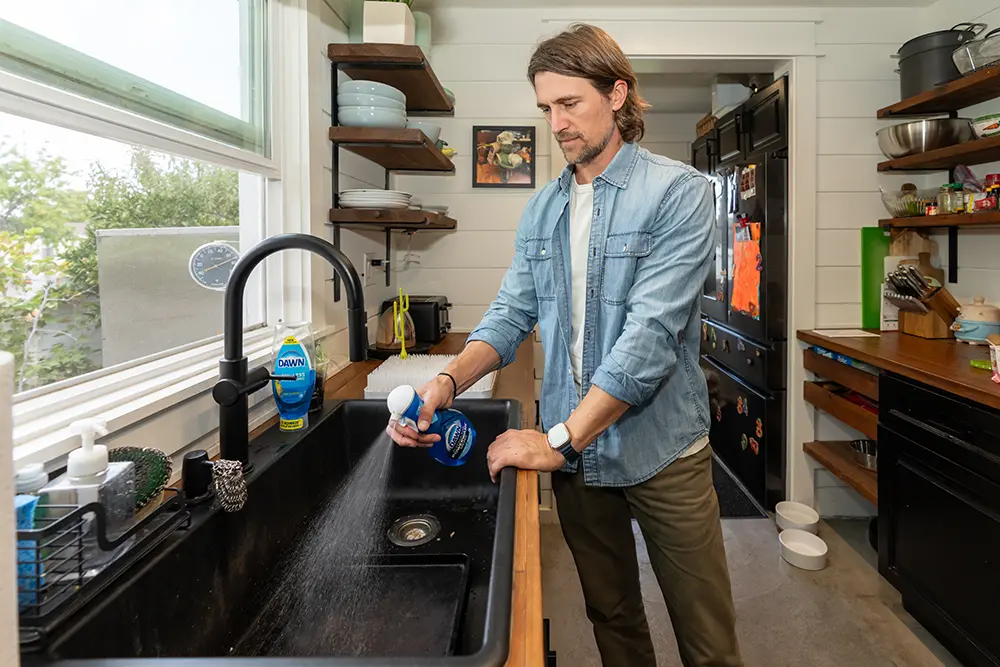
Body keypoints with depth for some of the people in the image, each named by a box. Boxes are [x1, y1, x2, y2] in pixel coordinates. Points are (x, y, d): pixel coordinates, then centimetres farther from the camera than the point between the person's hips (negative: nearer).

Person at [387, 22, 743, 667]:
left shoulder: (680, 194, -13)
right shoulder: (542, 210, 6)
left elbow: (650, 334, -22)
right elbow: (512, 315, 2)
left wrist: (560, 439, -25)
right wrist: (449, 381, -17)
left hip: (660, 450, -4)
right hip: (574, 450, 5)